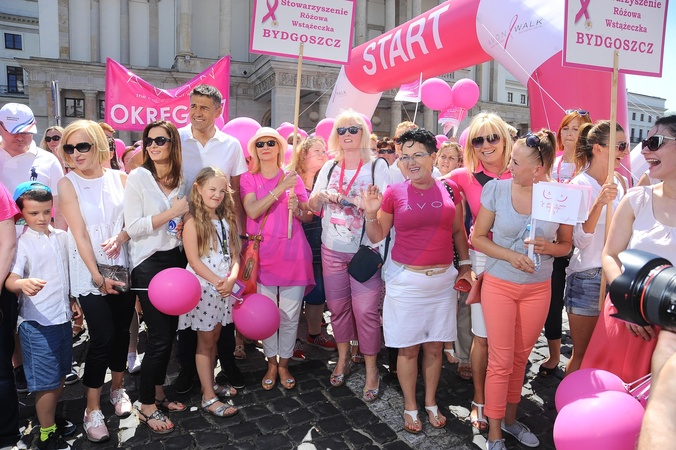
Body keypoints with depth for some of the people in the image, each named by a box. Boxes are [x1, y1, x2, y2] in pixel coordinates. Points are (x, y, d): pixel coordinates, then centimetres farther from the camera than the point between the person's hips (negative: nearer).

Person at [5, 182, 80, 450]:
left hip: (62, 317, 6)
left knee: (61, 375, 18)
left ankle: (51, 416, 38)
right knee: (46, 381, 3)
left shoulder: (61, 237, 4)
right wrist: (23, 284, -45)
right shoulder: (21, 243, -13)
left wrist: (73, 300, 15)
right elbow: (10, 279, -24)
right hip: (37, 322, -6)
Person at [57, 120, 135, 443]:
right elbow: (80, 234, -10)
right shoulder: (68, 184, -5)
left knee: (121, 330, 11)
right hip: (88, 272, -3)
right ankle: (92, 409, 12)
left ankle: (117, 387, 34)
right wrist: (98, 277, -13)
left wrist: (120, 237, -16)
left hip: (122, 266, 3)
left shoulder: (120, 178, 3)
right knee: (103, 337, -6)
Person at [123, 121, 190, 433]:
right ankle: (146, 405, 15)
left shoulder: (180, 180, 9)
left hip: (176, 259, 6)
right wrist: (172, 213, -17)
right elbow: (133, 228, -14)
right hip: (149, 264, -5)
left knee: (170, 331, 12)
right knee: (159, 337, -3)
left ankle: (158, 393, 30)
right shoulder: (138, 177, -7)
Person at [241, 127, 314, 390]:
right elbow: (252, 211, -15)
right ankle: (271, 363, 27)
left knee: (290, 314, 5)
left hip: (292, 254, 1)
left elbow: (308, 216, 8)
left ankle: (284, 363, 25)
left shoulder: (293, 178, 6)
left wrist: (297, 208, -13)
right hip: (262, 253, 0)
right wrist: (280, 188, -20)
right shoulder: (249, 179, 3)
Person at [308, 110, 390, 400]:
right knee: (337, 305, 12)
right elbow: (313, 206, 10)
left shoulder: (378, 166, -2)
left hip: (366, 249, -4)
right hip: (332, 248, 4)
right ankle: (343, 358, 32)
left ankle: (371, 369, 13)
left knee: (365, 310, -4)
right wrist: (319, 196, -11)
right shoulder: (329, 167, 10)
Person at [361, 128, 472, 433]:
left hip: (443, 280, 2)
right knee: (408, 348, 8)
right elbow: (377, 237, 1)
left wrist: (465, 265, 7)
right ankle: (410, 407, 28)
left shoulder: (449, 189, 1)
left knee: (435, 346, 14)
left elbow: (458, 232, 12)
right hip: (405, 281, -2)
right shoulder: (394, 193, -5)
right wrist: (371, 213, -16)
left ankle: (431, 403, 34)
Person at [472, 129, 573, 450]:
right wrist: (510, 255, -17)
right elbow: (477, 238, -4)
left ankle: (510, 418, 38)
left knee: (521, 357, 16)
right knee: (500, 361, 2)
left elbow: (566, 244, 5)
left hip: (538, 289, 2)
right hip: (499, 285, -2)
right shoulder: (497, 188, -10)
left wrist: (548, 247, -17)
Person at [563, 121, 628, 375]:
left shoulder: (620, 182, 7)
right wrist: (599, 203, -30)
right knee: (582, 354, 5)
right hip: (587, 277, -6)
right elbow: (579, 241, -20)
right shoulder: (579, 185, -12)